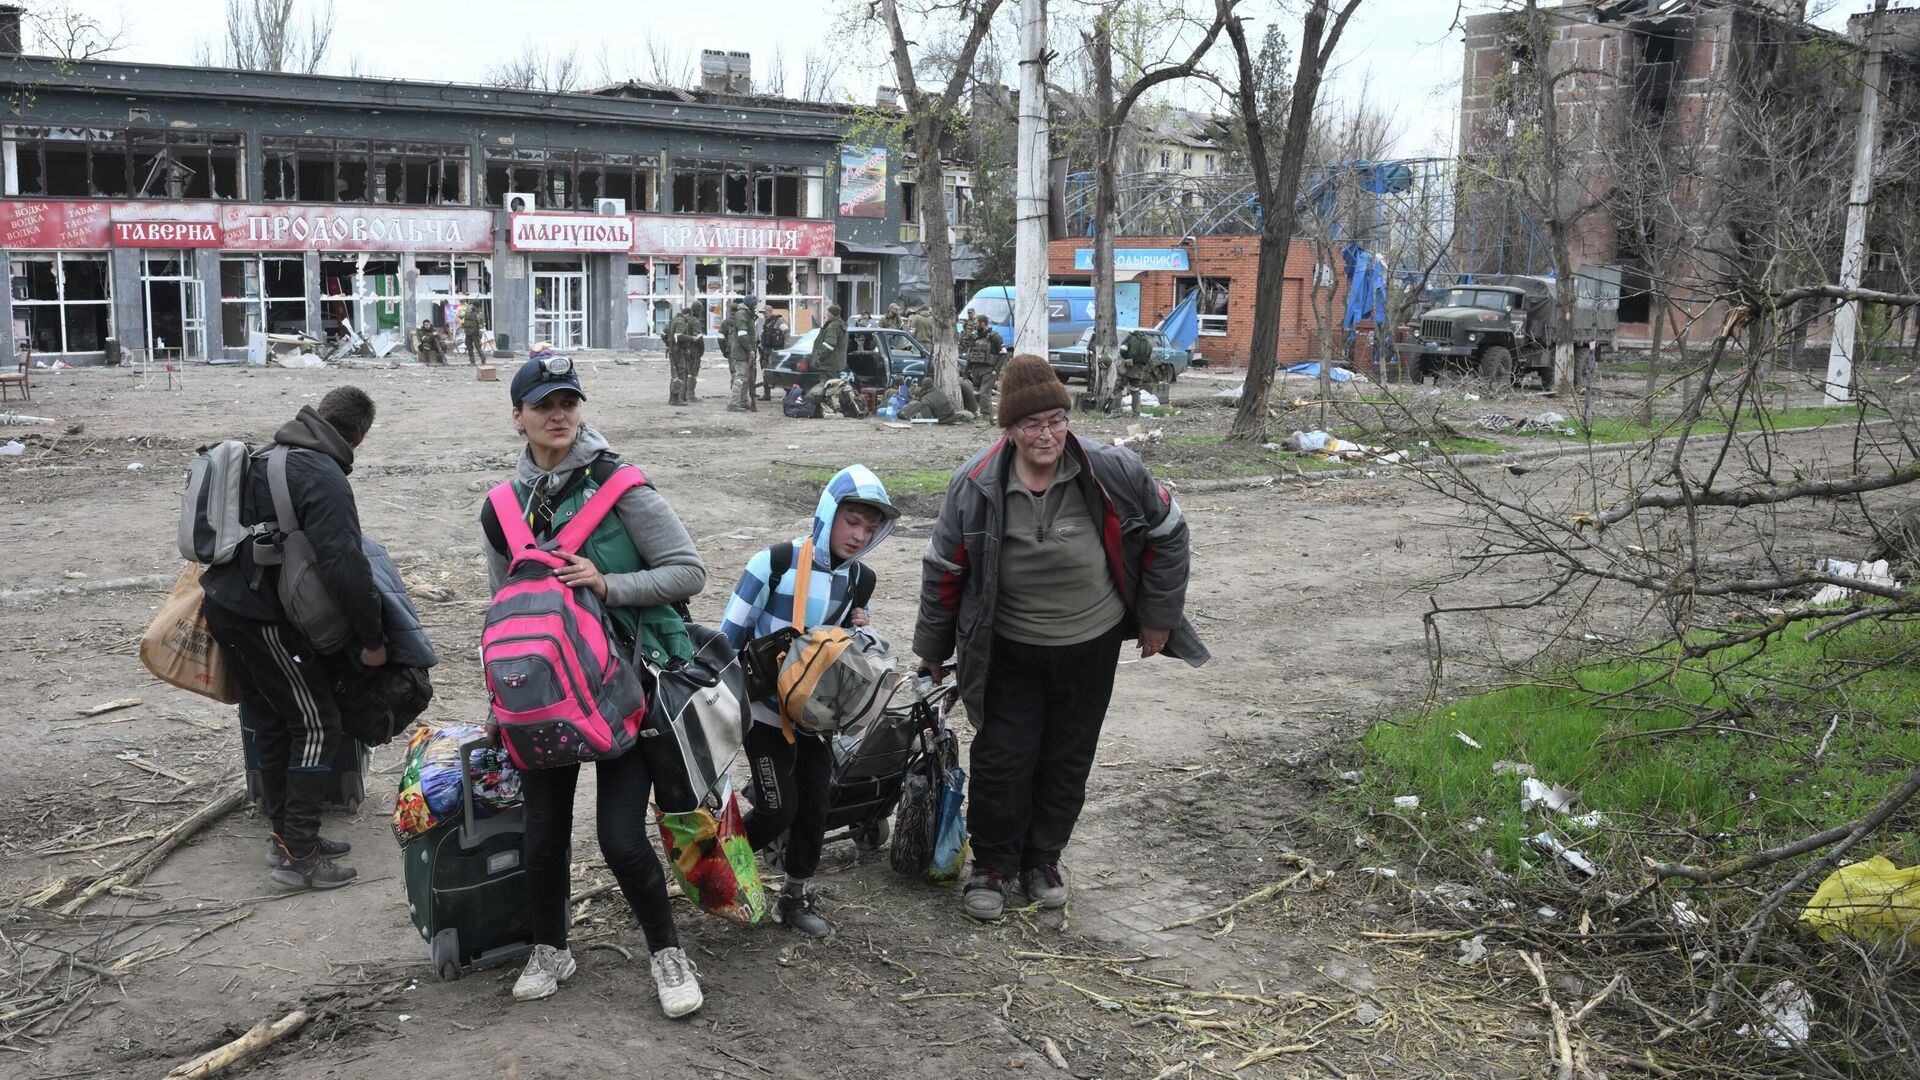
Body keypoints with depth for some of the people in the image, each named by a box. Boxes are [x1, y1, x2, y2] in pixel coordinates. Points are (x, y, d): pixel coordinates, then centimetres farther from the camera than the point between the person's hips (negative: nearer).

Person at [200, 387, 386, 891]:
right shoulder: (325, 479, -19)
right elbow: (345, 566, -24)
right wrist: (372, 639, -15)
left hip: (225, 602, 9)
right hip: (262, 617, -9)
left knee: (271, 725, 16)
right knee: (317, 724, -3)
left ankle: (289, 837, 26)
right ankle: (298, 856, -3)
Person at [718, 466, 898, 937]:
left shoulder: (861, 580, 1)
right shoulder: (774, 564, -17)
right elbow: (731, 634, -10)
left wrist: (858, 630, -8)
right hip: (764, 711, -5)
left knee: (814, 806, 8)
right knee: (779, 809, -7)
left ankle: (798, 897, 27)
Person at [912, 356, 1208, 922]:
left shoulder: (1113, 471, -17)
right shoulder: (976, 485, -16)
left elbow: (1167, 532, -1)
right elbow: (943, 570, -3)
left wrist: (1158, 617, 3)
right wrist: (932, 650, 4)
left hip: (1091, 648, 1)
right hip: (1008, 652, -1)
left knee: (1068, 758, 13)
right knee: (1001, 758, 0)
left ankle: (1042, 859, 33)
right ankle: (991, 865, 22)